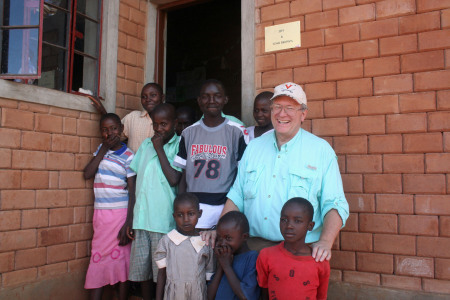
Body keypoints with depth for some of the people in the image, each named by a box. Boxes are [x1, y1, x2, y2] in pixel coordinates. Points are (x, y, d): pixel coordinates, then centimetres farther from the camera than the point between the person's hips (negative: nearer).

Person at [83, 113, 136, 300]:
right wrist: (103, 149, -8)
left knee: (121, 260, 6)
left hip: (120, 214, -4)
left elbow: (132, 192, -8)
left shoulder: (128, 156, -7)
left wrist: (128, 225, -12)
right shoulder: (101, 150, 9)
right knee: (98, 259, 10)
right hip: (100, 214, 5)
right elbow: (87, 174, -3)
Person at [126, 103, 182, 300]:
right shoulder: (146, 145, 11)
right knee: (142, 271, 13)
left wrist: (159, 149, -10)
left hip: (164, 222, -5)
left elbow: (174, 179, -17)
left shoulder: (180, 146, -4)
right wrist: (129, 219, 11)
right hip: (141, 220, 5)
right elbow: (136, 183, 13)